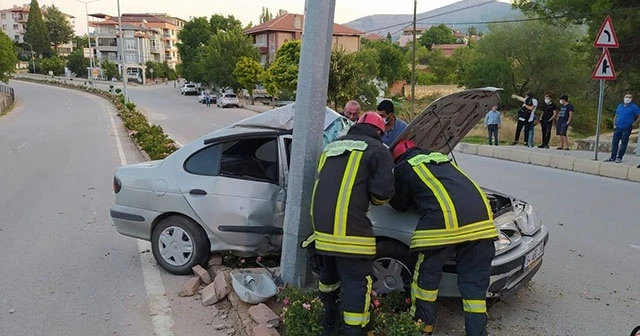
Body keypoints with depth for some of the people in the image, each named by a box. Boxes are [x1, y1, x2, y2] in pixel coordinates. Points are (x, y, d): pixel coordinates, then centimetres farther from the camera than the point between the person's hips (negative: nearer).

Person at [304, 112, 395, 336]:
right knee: (356, 283, 1)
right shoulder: (377, 150, 3)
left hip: (321, 223, 8)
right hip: (348, 226, -7)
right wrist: (375, 199, 13)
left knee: (328, 274, 24)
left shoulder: (332, 146, 24)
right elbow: (383, 191, -7)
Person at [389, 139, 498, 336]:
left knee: (427, 274, 14)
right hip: (481, 216, 6)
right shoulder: (440, 158, 33)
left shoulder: (404, 167, 15)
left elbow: (400, 205, 23)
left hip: (446, 219, -6)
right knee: (474, 280, 14)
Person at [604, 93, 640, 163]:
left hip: (626, 128, -5)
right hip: (618, 128, 5)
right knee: (614, 143, 3)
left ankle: (619, 158, 4)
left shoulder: (634, 107, -2)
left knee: (623, 143, -1)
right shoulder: (619, 106, 13)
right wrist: (614, 125, 10)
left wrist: (634, 123, -7)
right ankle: (613, 157, 9)